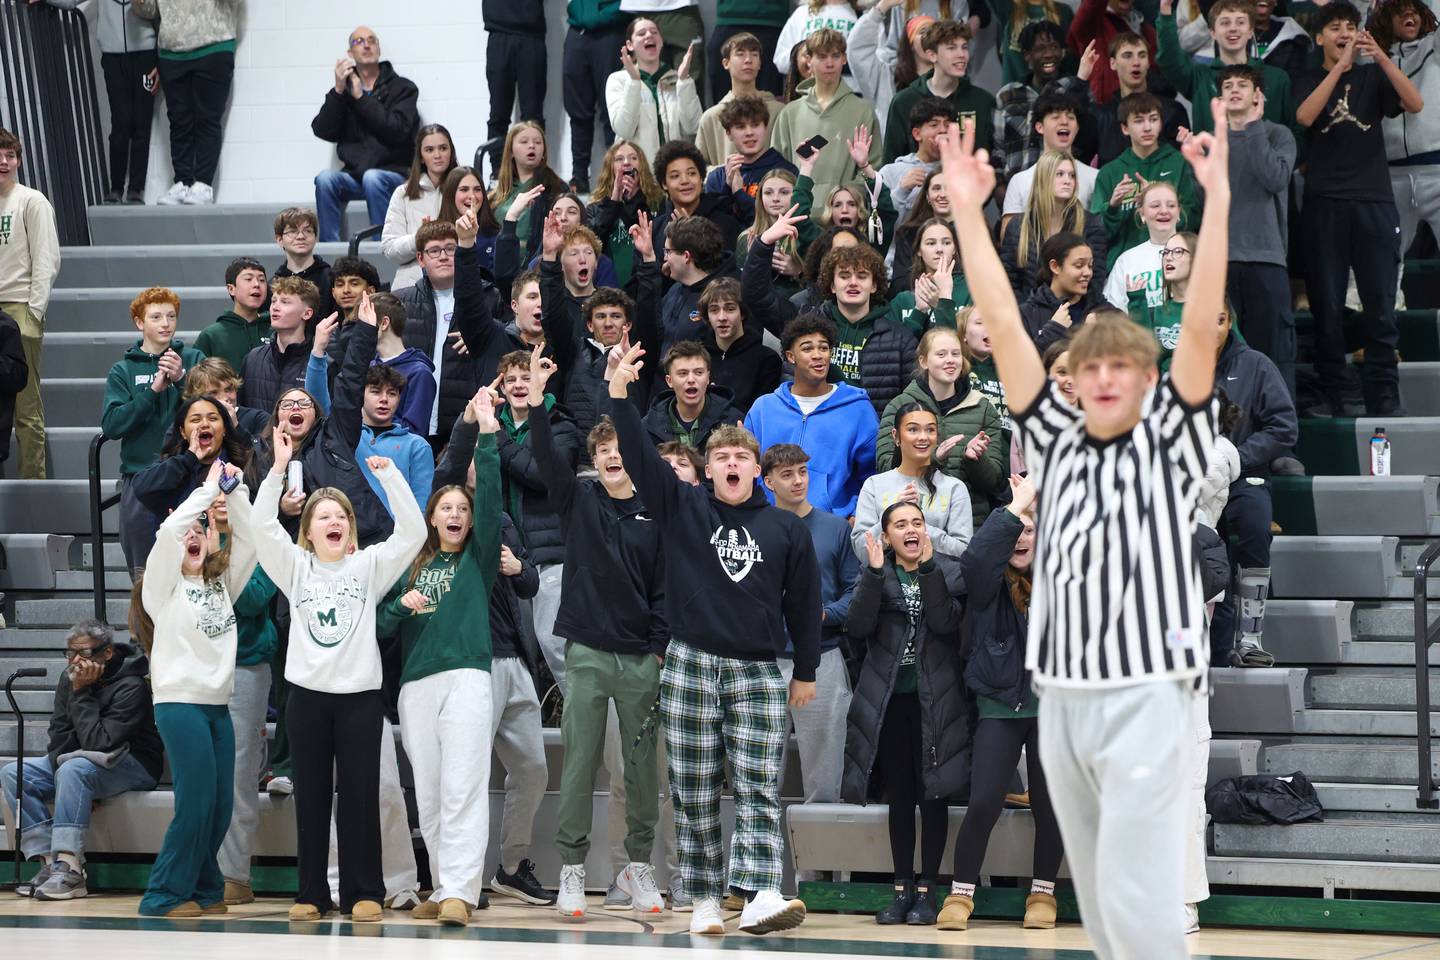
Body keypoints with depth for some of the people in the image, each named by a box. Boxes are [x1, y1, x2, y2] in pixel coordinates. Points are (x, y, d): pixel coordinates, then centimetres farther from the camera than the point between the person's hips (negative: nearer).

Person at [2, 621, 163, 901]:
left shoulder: (131, 687, -20)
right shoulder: (70, 679, 2)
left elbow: (98, 744, -27)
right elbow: (59, 738, 0)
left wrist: (81, 694, -26)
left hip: (134, 765, -8)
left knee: (75, 769, -38)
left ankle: (70, 870, -45)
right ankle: (49, 862, -22)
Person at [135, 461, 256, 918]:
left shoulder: (220, 583, 17)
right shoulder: (163, 585, 1)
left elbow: (248, 538, 10)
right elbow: (168, 530, -16)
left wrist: (234, 489, 1)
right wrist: (208, 489, -11)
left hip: (218, 705, 6)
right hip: (179, 703, -6)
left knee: (220, 807, 2)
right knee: (196, 804, -12)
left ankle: (203, 888, 13)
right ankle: (166, 894, -4)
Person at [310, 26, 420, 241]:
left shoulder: (402, 88, 8)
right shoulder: (343, 90, 16)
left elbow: (397, 130, -10)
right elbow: (324, 132, 2)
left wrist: (361, 97, -9)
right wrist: (338, 90, -8)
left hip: (395, 172, -3)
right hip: (354, 174, 3)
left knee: (372, 178, -36)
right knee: (325, 179, -28)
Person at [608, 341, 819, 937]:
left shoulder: (787, 529, 7)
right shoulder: (683, 509, 4)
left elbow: (804, 604, 12)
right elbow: (640, 457, -7)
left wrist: (806, 672, 13)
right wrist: (620, 396, -19)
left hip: (759, 673, 0)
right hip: (692, 668, 0)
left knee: (759, 791, -10)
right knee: (695, 795, 1)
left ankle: (761, 898, -20)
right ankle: (705, 901, 7)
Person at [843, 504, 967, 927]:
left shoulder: (947, 573, 4)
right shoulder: (875, 575, 7)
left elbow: (946, 622, -14)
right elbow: (859, 627, -10)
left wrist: (928, 567, -18)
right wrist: (875, 573, -17)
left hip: (933, 699, -1)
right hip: (889, 700, 1)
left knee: (932, 793, -1)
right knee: (898, 796, 5)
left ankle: (926, 891, 4)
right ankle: (903, 889, 11)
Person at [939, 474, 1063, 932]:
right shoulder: (990, 584, -3)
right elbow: (976, 555, -21)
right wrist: (1016, 505, -19)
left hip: (1053, 706, 1)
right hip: (1000, 707, -1)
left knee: (1049, 803, 3)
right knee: (984, 801, -7)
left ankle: (1042, 894, 19)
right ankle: (961, 894, 7)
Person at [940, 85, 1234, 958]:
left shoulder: (1170, 443, 1)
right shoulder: (1056, 441, 11)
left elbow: (1201, 328, -10)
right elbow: (1004, 329, 7)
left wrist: (1218, 197, -18)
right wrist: (969, 212, 2)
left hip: (1147, 695, -5)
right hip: (1061, 696, 5)